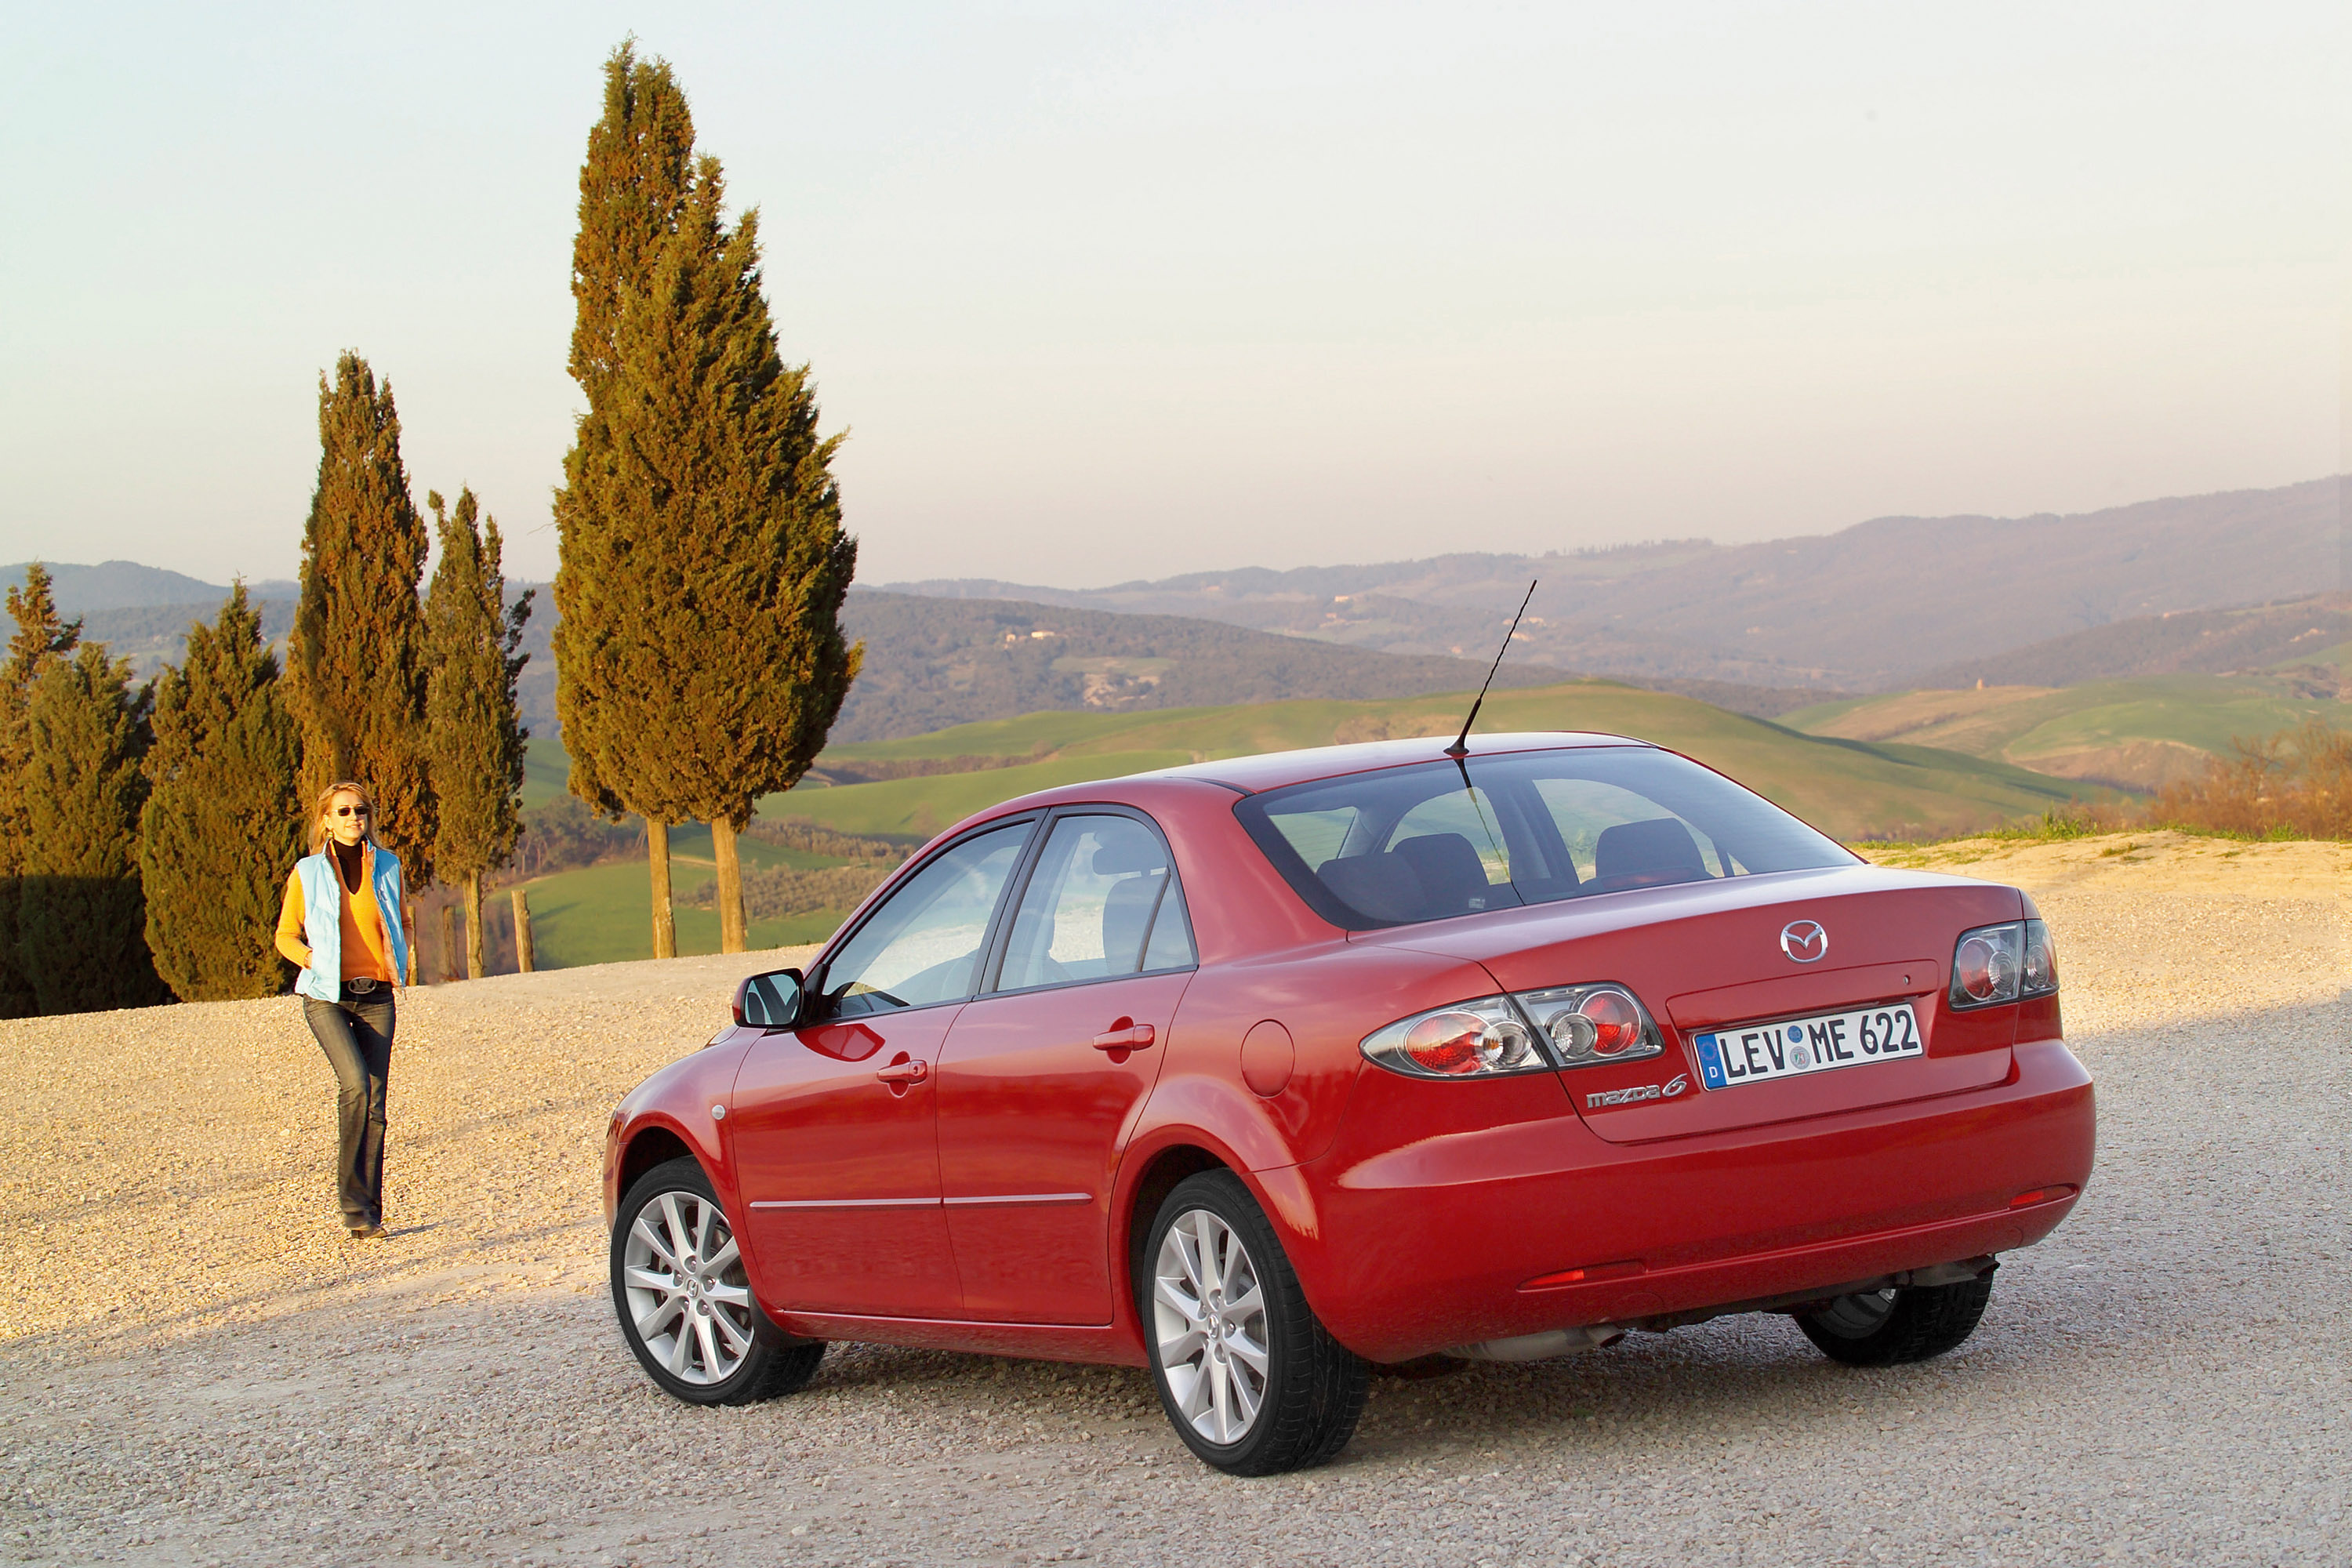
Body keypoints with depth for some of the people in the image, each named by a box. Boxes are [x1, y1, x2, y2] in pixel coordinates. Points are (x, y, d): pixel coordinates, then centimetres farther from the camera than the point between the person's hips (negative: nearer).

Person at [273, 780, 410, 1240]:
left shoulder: (386, 866, 9)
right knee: (356, 1083, -24)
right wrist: (312, 959, -9)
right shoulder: (308, 872, 1)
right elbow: (286, 935, 9)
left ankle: (369, 1212, 9)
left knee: (375, 1105, 1)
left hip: (376, 996, 3)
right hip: (327, 996, -3)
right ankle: (352, 1199, -16)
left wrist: (399, 960, 8)